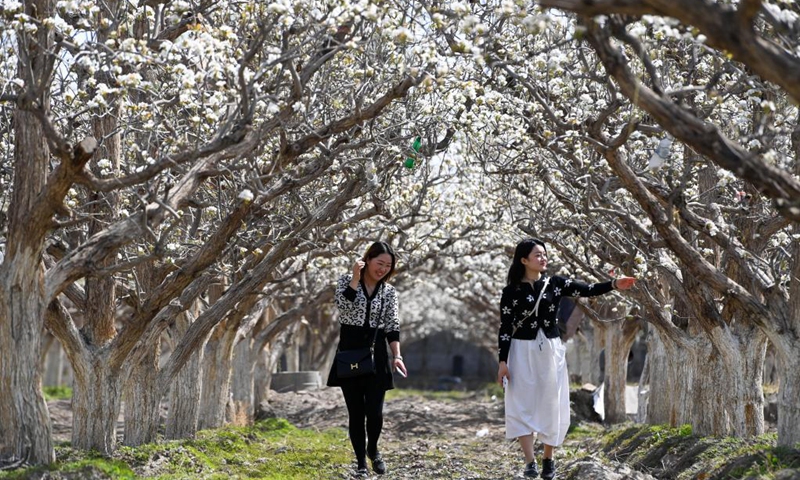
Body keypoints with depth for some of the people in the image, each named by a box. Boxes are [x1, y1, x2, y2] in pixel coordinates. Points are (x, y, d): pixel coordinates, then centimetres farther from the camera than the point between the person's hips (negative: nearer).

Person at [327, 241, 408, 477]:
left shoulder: (389, 292, 7)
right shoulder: (346, 281, 1)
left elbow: (393, 326, 4)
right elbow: (344, 307, -18)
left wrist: (397, 355, -8)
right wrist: (355, 277, -18)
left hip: (376, 354, 1)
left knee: (374, 411, -7)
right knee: (356, 412, 2)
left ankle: (372, 449, 22)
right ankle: (361, 462, 16)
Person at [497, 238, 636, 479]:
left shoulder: (555, 283, 3)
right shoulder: (511, 291, -4)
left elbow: (588, 290, -6)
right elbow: (505, 327, -4)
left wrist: (614, 284, -23)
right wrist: (503, 361, -8)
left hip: (550, 351, 2)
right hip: (522, 352, -2)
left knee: (550, 405, 5)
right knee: (522, 406, -6)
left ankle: (548, 459, 17)